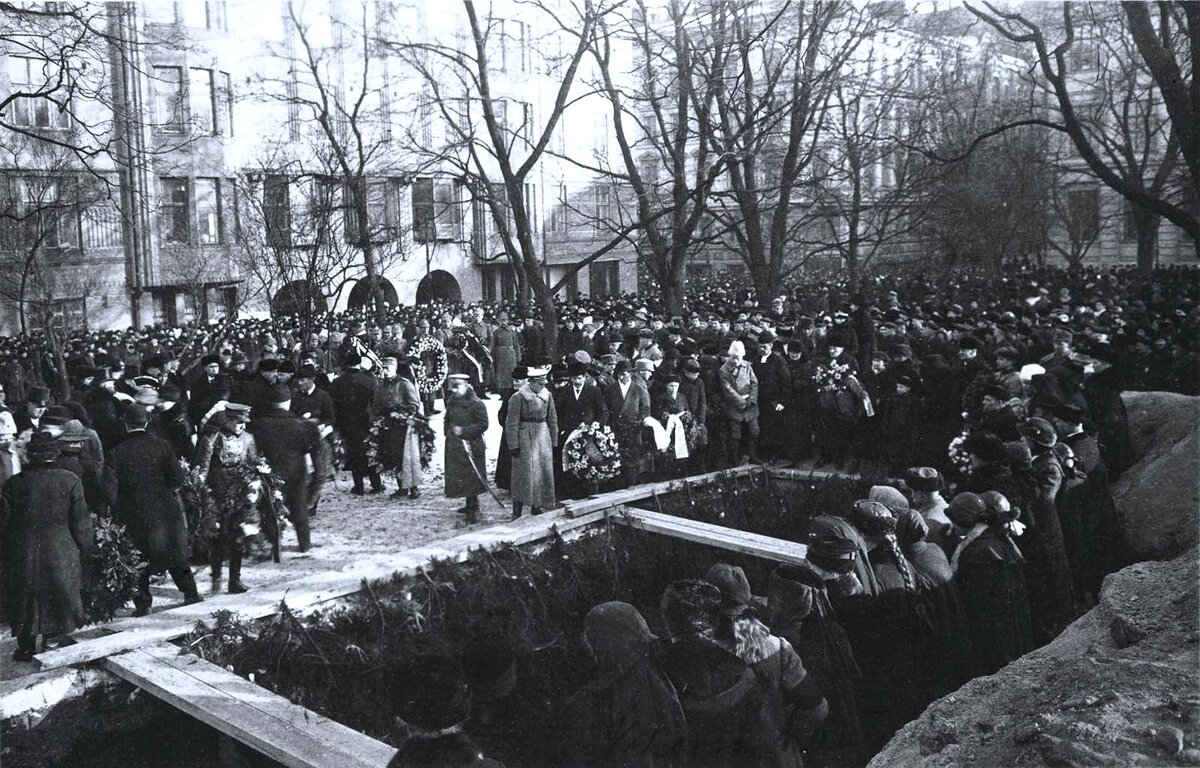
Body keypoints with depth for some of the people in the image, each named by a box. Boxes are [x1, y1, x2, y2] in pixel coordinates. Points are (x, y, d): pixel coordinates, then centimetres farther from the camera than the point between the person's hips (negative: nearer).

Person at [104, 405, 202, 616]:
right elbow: (177, 478, -11)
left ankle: (142, 604, 13)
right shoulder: (162, 446, -6)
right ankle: (191, 593, 16)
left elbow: (110, 488, -9)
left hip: (134, 516, 0)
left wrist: (119, 512, 5)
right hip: (165, 511, 0)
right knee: (175, 553, 14)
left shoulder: (115, 453, -6)